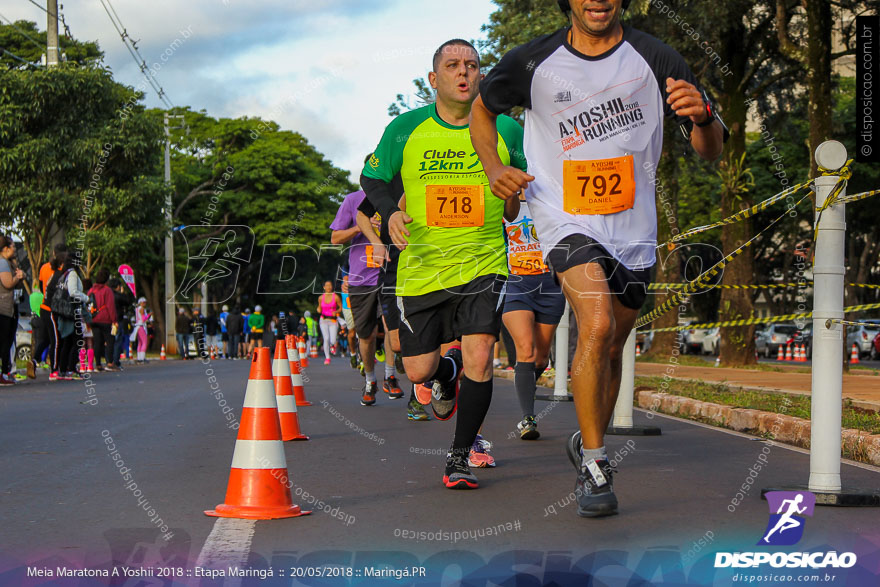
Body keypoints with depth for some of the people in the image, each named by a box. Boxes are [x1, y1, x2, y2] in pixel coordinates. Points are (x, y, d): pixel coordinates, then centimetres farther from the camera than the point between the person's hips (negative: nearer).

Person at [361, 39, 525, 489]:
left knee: (479, 358, -17)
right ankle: (446, 373, 45)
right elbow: (372, 177, 10)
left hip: (483, 264, -1)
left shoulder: (505, 130, 1)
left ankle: (458, 458, 2)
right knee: (418, 370, 5)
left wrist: (516, 192, -3)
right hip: (421, 267, 1)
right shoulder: (405, 129, -1)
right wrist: (390, 213, -9)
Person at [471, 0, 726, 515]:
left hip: (634, 228, 2)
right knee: (596, 325, -24)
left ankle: (589, 443, 39)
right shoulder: (533, 62, -7)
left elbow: (711, 151, -5)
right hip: (566, 218, -2)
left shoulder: (654, 59, -7)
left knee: (611, 348, 13)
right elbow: (483, 109, 13)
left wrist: (702, 116, -28)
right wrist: (494, 168, -5)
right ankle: (595, 465, -14)